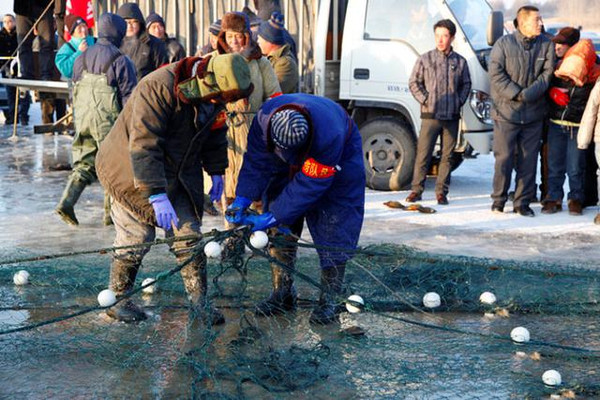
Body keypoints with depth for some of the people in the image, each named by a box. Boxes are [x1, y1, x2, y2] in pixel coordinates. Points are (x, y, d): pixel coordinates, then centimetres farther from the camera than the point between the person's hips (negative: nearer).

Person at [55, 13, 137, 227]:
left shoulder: (82, 58, 11)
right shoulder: (120, 61, -10)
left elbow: (74, 92, 17)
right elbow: (129, 96, -11)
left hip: (83, 119, 6)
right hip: (108, 120, -6)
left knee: (84, 164, 13)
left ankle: (66, 202, -3)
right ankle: (111, 212, 11)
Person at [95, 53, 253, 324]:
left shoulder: (213, 99, -7)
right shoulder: (158, 88, -31)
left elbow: (215, 134, 15)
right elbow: (143, 146, -34)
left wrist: (216, 171, 12)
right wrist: (157, 195, -37)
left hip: (179, 174, 6)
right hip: (131, 169, -6)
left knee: (189, 235, 2)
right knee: (136, 236, -3)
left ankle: (199, 301, 9)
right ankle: (117, 299, 15)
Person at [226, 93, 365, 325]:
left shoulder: (330, 136, -45)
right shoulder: (264, 119, -32)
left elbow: (308, 186, -38)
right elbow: (256, 163, -20)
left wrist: (272, 217, -37)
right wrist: (242, 200, -31)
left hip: (339, 157, -4)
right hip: (289, 167, 5)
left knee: (334, 225, -13)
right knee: (280, 228, -1)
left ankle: (329, 299, -7)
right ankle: (283, 293, 8)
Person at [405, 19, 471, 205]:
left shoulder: (460, 62, 7)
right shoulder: (425, 59, 1)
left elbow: (466, 84, 17)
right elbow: (414, 83, 4)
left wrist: (460, 102, 3)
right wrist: (425, 100, -5)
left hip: (452, 116, 2)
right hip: (430, 115, -2)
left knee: (447, 156, 5)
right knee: (423, 154, -3)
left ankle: (442, 192, 13)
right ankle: (416, 190, 5)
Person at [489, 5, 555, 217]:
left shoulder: (546, 45, 4)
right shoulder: (503, 44, -3)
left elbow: (547, 74, -2)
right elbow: (496, 74, -7)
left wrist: (528, 94, -15)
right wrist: (516, 94, -15)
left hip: (533, 114, 3)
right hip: (506, 111, -2)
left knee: (529, 160, 5)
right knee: (504, 158, -1)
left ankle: (522, 202, 14)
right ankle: (498, 200, 13)